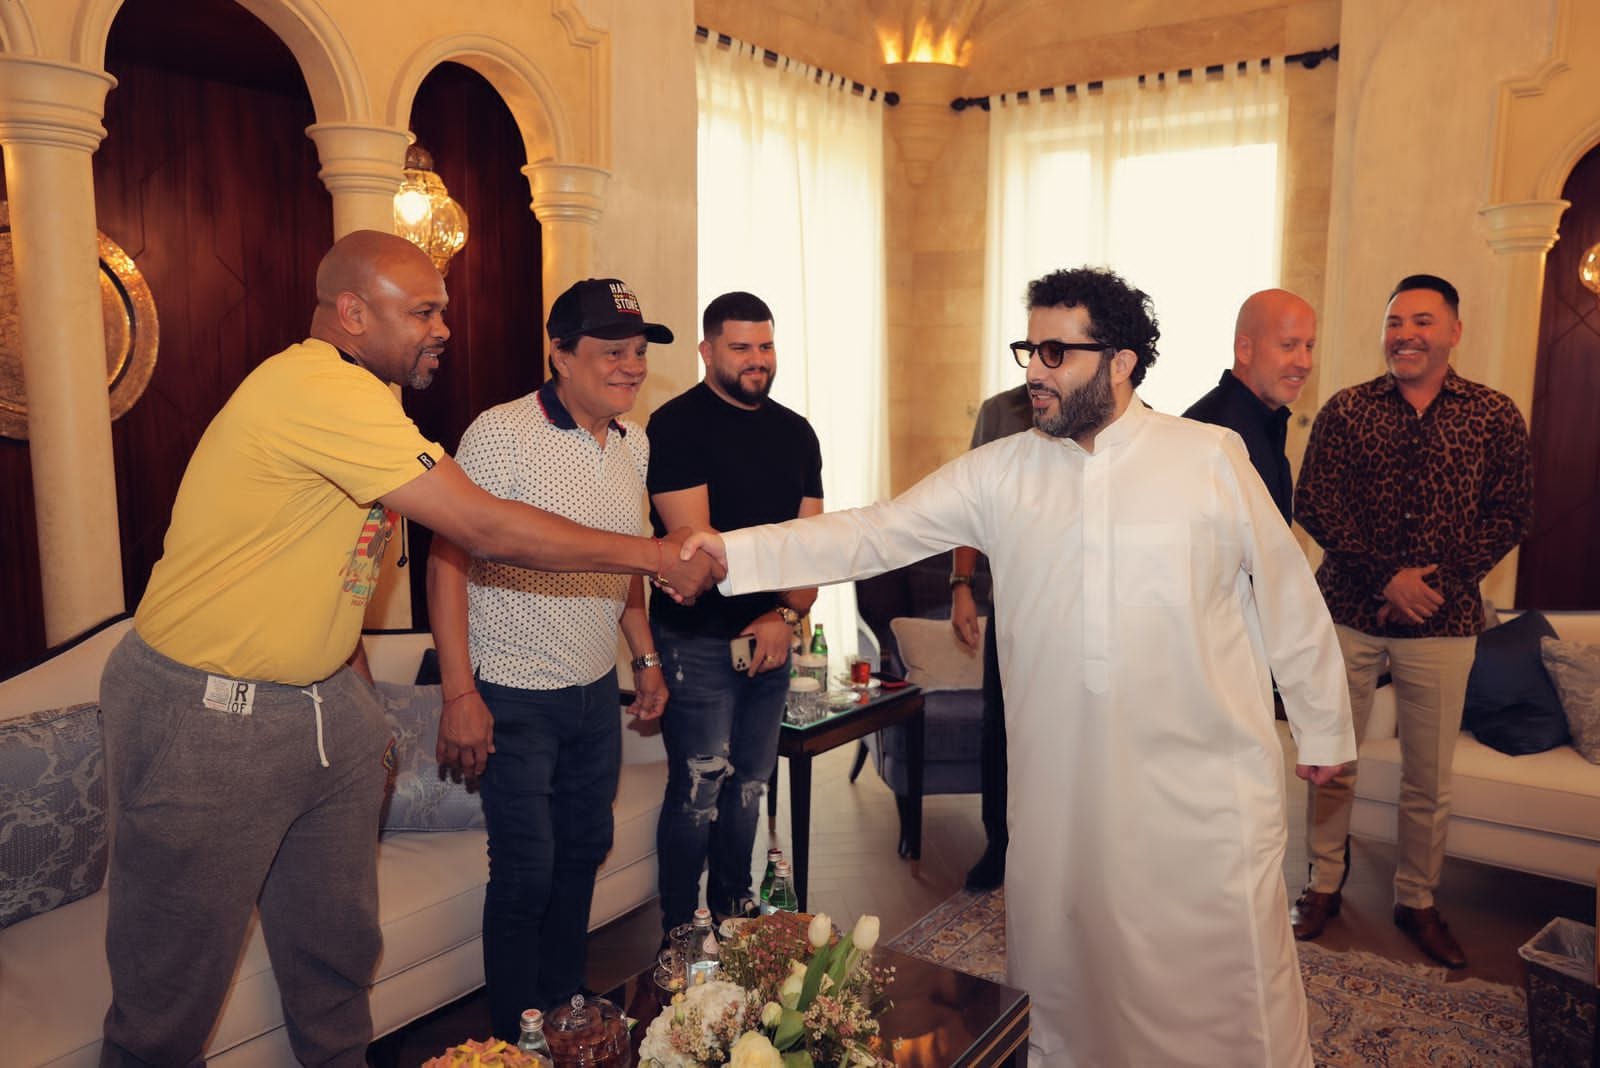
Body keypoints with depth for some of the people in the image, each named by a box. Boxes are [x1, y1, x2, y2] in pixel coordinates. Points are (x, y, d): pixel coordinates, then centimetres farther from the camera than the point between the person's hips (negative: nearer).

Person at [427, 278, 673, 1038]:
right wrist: (459, 692, -21)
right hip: (516, 697, -7)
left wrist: (646, 655, 15)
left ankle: (565, 1007, 38)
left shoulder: (634, 445, 6)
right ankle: (518, 1040, 24)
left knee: (585, 850, 18)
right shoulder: (501, 434, -16)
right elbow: (448, 559, -17)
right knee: (527, 873, 3)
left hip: (597, 690, 7)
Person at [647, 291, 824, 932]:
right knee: (699, 788, 1)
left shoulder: (795, 433, 9)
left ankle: (735, 909, 34)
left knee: (750, 783, 17)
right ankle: (681, 931, 18)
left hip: (772, 638, 6)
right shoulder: (677, 425, -8)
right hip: (699, 639, -6)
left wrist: (787, 614, -10)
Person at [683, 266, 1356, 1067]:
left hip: (1206, 786, -2)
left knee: (1226, 988, 10)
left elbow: (1288, 598, 3)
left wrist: (1324, 729, 10)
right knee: (1061, 977, 18)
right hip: (1061, 785, 2)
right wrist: (733, 552, -17)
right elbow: (874, 534, -6)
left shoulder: (1212, 459, -5)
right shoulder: (1000, 473, -1)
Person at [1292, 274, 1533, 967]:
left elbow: (1509, 516, 0)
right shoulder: (1345, 410, 0)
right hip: (1348, 613, 0)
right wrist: (1387, 576, -15)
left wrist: (1436, 582, -13)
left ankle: (1417, 902, 30)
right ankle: (1324, 885, 28)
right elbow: (1313, 505, -7)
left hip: (1442, 623, 1)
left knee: (1429, 779, 10)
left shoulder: (1495, 417, 2)